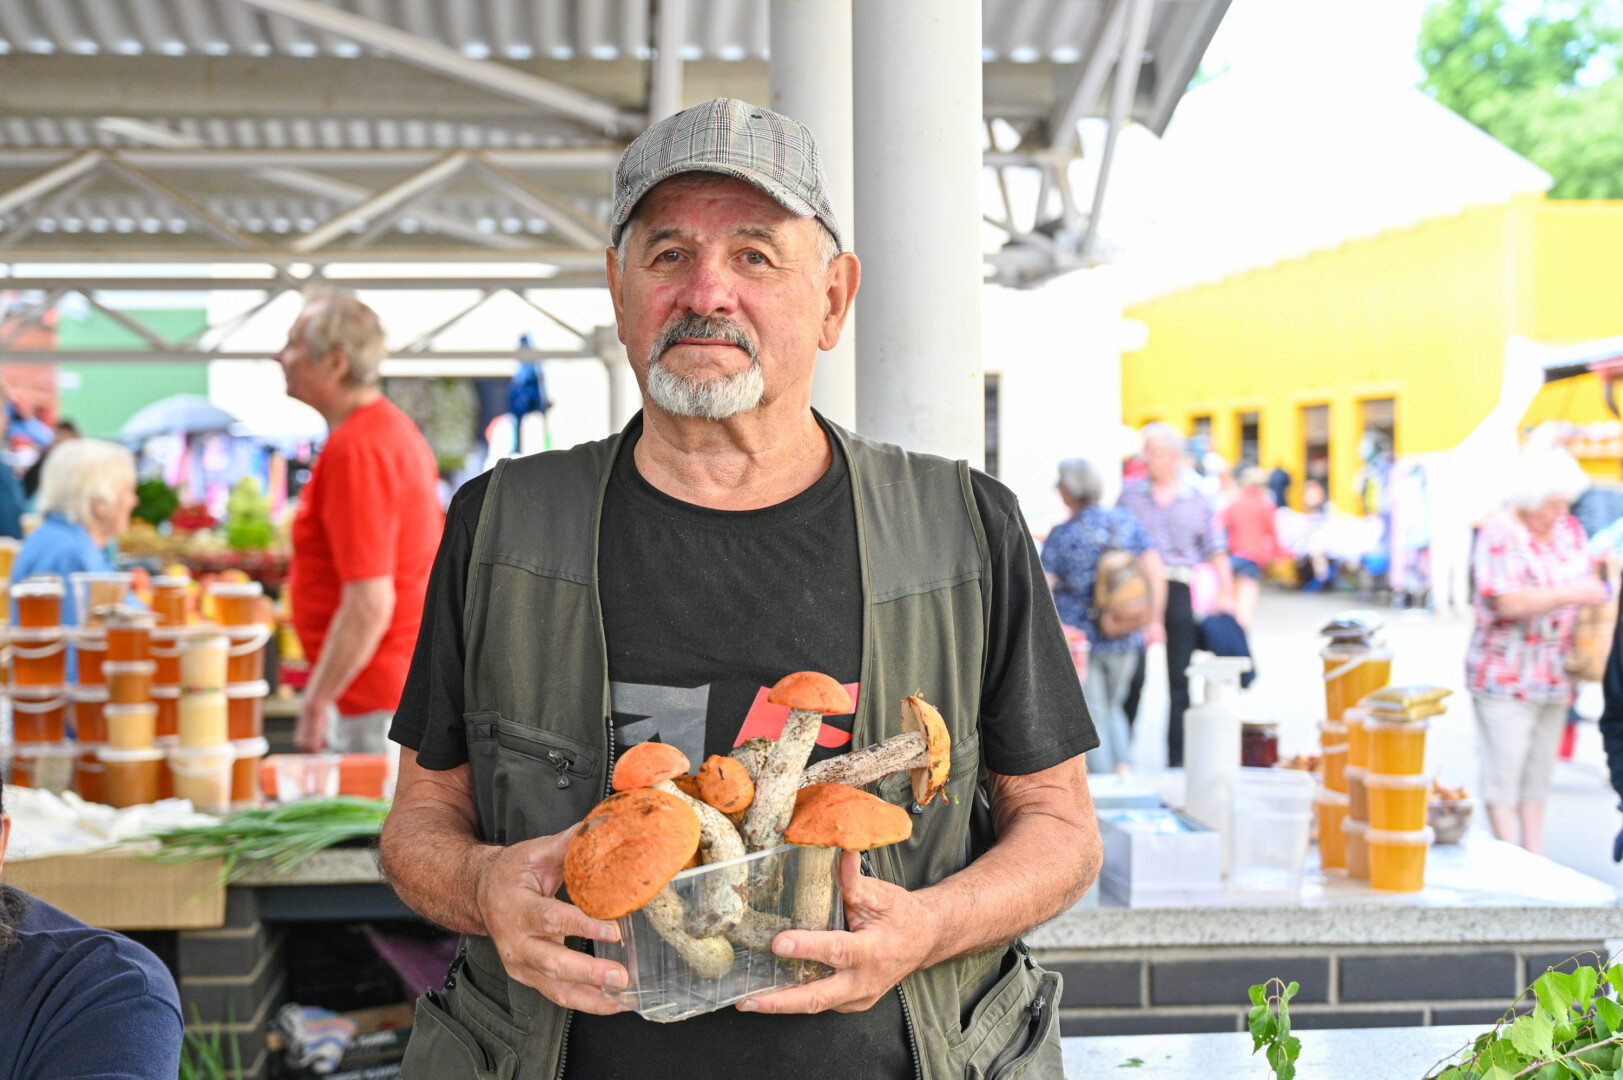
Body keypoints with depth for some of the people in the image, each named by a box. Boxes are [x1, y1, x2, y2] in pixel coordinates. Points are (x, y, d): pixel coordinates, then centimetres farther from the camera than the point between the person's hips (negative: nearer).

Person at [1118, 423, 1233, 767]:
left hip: (1178, 593, 1)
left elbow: (1216, 551, 10)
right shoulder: (1130, 495, 7)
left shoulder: (1197, 502, 8)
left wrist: (1226, 592, 1)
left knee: (1180, 681, 2)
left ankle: (1177, 760, 9)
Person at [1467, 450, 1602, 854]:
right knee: (1503, 774, -5)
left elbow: (1588, 577, 22)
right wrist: (1571, 594, -24)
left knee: (1538, 774, 12)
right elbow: (1509, 602, -22)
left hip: (1554, 678, 7)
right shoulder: (1499, 534, -12)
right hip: (1505, 679, -7)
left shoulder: (1569, 529, 10)